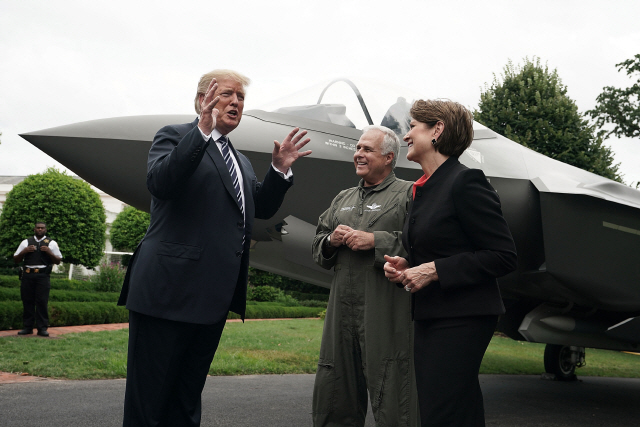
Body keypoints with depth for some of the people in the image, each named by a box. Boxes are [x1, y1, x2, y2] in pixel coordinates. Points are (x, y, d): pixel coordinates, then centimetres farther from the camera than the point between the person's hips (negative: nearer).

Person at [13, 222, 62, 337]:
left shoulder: (51, 243, 13)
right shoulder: (26, 242, 17)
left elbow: (58, 261, 9)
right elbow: (16, 260, 15)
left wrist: (49, 252, -7)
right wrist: (24, 251, -3)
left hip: (43, 276, -2)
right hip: (27, 275, 2)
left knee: (42, 302, -7)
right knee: (27, 301, 1)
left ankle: (42, 328, -4)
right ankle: (27, 327, 8)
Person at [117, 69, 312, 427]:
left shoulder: (240, 161, 22)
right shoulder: (175, 136, -1)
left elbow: (262, 208, 22)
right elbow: (160, 182, -20)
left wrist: (280, 170, 8)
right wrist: (203, 130, -26)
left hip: (214, 296, 8)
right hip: (170, 289, -8)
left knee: (188, 396, 16)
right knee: (148, 398, -1)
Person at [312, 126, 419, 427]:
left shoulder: (409, 194, 0)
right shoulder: (343, 199, 21)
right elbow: (317, 246, 23)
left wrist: (376, 240, -16)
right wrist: (331, 240, 1)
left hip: (387, 311, -6)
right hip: (342, 308, 7)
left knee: (391, 399, -1)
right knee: (332, 389, 13)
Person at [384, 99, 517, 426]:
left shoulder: (465, 182, -12)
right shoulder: (424, 189, 16)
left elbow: (503, 256, -15)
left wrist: (433, 270, -17)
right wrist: (405, 266, 4)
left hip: (461, 320, -9)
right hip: (428, 319, 9)